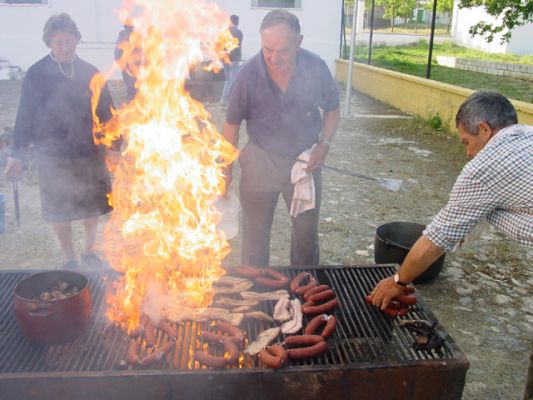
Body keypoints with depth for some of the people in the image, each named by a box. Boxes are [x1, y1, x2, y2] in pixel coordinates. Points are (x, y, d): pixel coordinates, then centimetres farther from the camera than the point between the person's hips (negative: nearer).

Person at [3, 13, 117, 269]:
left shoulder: (90, 73, 1)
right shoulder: (36, 75, -4)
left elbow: (106, 112, 5)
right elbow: (25, 117, -2)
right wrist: (17, 154, -3)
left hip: (90, 154, 2)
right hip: (53, 157, -1)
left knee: (93, 207, 11)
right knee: (59, 211, 8)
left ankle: (89, 252, 32)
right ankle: (69, 258, 27)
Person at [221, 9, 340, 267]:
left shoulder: (316, 68, -15)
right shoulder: (248, 74, -18)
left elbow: (332, 110, 2)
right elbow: (232, 124, -7)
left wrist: (324, 145, -13)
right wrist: (226, 170, -6)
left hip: (305, 161, 1)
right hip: (260, 162, -1)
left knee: (307, 231, 15)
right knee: (255, 233, 11)